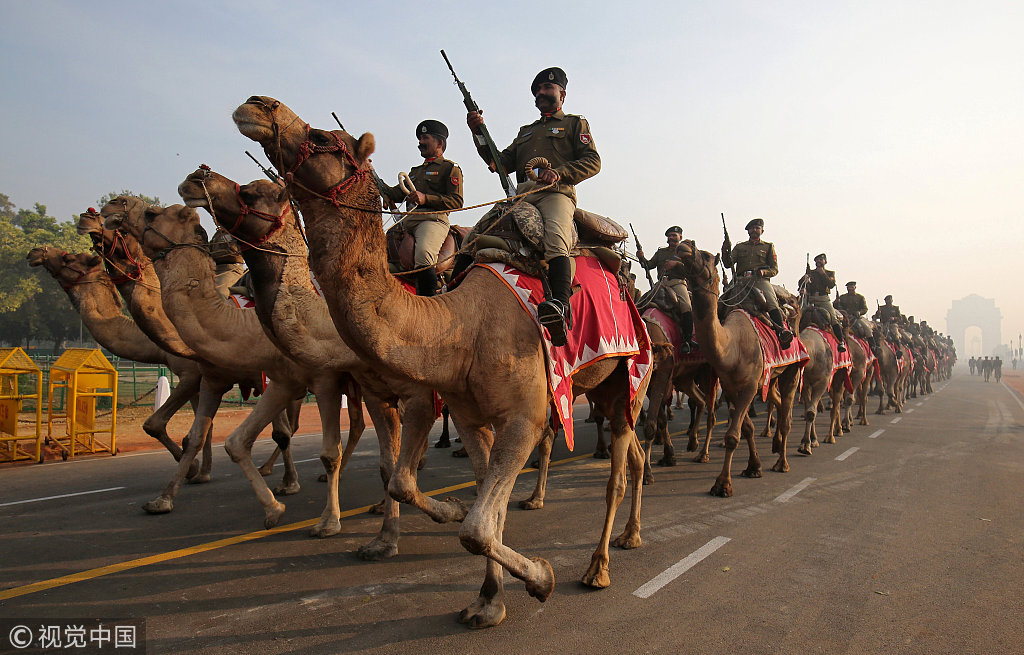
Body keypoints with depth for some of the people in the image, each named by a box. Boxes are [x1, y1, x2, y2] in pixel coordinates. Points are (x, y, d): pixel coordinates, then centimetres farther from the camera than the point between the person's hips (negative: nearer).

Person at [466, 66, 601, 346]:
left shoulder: (575, 123, 22)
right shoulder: (525, 131, 37)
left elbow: (592, 161, 6)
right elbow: (502, 163, 25)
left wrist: (559, 172, -11)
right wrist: (479, 133, 13)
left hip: (556, 194, -6)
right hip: (521, 197, 6)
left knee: (555, 235, -36)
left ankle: (560, 302, -54)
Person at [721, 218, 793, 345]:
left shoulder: (768, 247, 21)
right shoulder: (739, 247, 25)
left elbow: (775, 269, 14)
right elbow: (728, 263, 12)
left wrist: (763, 271, -8)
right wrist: (725, 251, -8)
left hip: (760, 280, -2)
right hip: (742, 280, 2)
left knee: (772, 304, -29)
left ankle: (782, 331, -38)